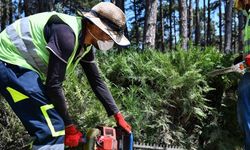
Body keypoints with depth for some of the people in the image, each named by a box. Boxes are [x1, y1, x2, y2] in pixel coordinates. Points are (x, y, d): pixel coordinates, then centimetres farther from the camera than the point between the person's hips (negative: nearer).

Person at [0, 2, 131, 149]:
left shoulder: (85, 42, 4)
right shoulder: (67, 34, -26)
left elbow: (97, 81, 11)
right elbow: (53, 85, -24)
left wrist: (118, 115, 12)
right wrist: (69, 126, -13)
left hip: (23, 64, 10)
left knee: (50, 126, 11)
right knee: (53, 126, -16)